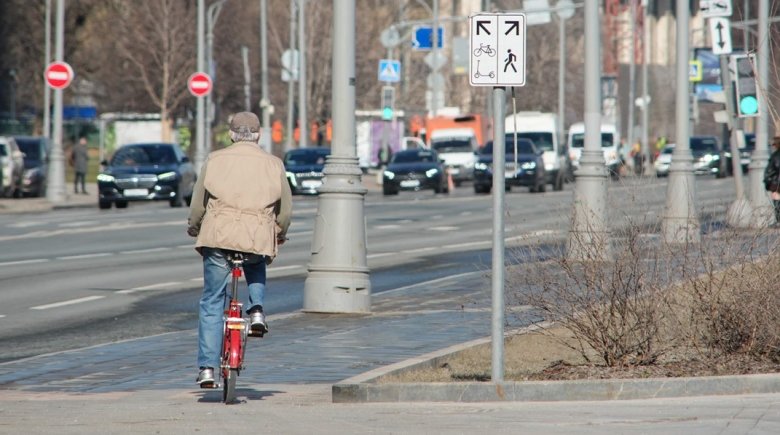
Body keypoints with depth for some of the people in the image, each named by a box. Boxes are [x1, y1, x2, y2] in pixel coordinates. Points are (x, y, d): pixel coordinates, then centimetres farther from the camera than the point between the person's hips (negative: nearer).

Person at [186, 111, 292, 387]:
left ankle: (207, 368, 3)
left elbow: (198, 203, 6)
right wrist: (280, 235, 31)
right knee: (256, 266, 37)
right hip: (258, 239, 1)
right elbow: (285, 209, 12)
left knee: (211, 303, 8)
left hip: (218, 237, -1)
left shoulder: (214, 161, 3)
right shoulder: (273, 165, 7)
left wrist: (194, 228, 26)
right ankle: (256, 310, 11)